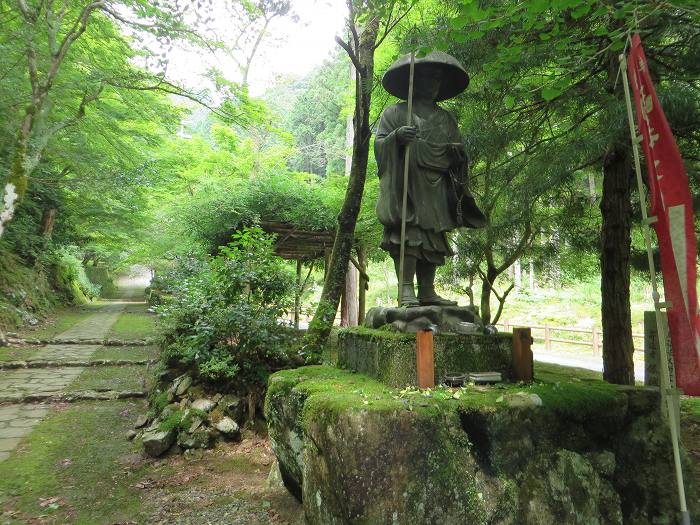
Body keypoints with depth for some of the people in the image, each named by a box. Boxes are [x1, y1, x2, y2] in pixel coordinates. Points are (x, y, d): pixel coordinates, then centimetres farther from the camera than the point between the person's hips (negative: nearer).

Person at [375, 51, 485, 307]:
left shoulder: (447, 118, 24)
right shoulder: (395, 112, 11)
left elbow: (458, 155, 25)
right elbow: (379, 144, 2)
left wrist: (457, 153, 3)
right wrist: (396, 137, -16)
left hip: (437, 187, 5)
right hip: (407, 183, -5)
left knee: (433, 237, 1)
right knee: (408, 232, -16)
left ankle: (427, 291, 5)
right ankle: (405, 289, -15)